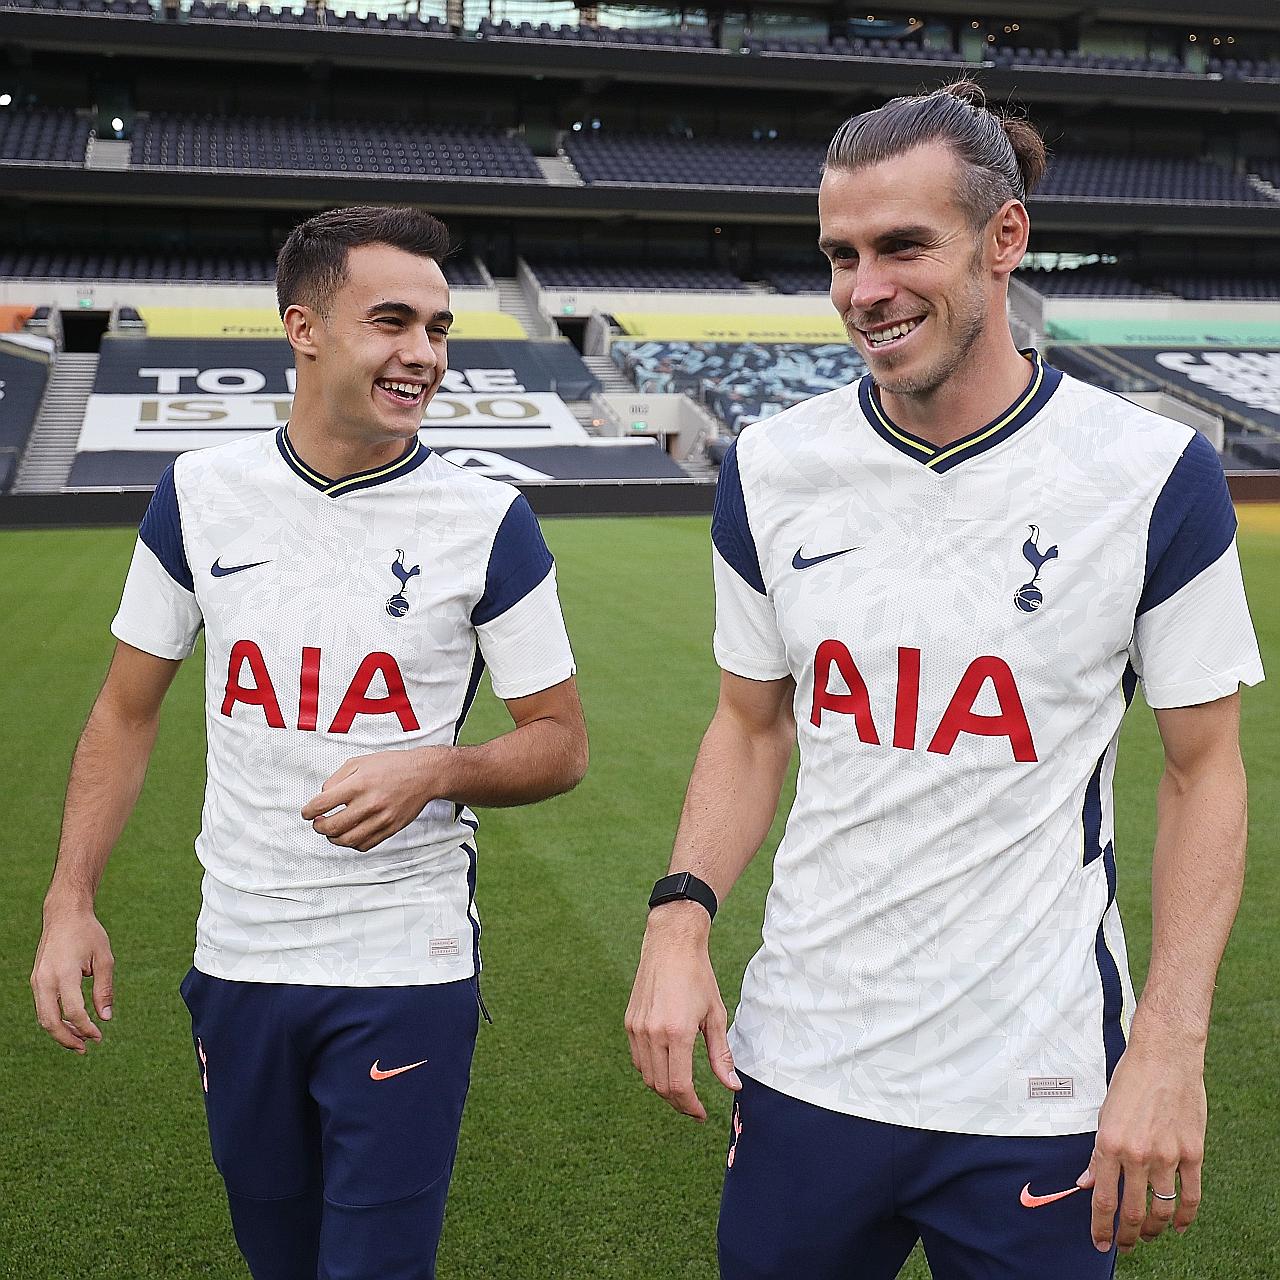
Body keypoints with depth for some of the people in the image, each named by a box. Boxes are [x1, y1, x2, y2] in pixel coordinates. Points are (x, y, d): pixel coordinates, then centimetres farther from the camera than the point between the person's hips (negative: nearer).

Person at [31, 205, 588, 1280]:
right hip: (236, 960, 3)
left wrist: (435, 769, -22)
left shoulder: (487, 524, -9)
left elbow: (561, 744, -2)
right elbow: (128, 710, 8)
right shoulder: (201, 495, -1)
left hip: (405, 972, -3)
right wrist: (70, 902, 0)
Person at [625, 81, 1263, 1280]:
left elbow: (1204, 767, -2)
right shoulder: (771, 468, 0)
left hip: (1036, 1092, -2)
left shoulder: (1153, 474, -9)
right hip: (801, 1066, 3)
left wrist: (1170, 1044, -10)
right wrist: (681, 911, -6)